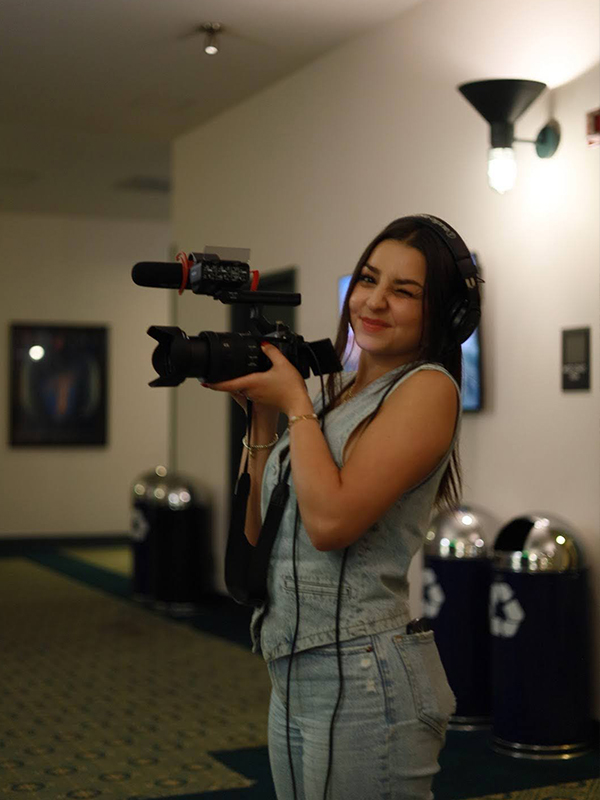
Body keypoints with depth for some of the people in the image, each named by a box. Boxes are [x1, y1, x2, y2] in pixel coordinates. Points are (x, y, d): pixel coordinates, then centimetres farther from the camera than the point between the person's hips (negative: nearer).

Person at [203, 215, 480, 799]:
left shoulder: (426, 388, -11)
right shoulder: (338, 391, 11)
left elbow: (331, 520, -22)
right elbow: (261, 535, 12)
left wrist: (295, 405, -10)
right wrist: (263, 416, 5)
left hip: (362, 681, -8)